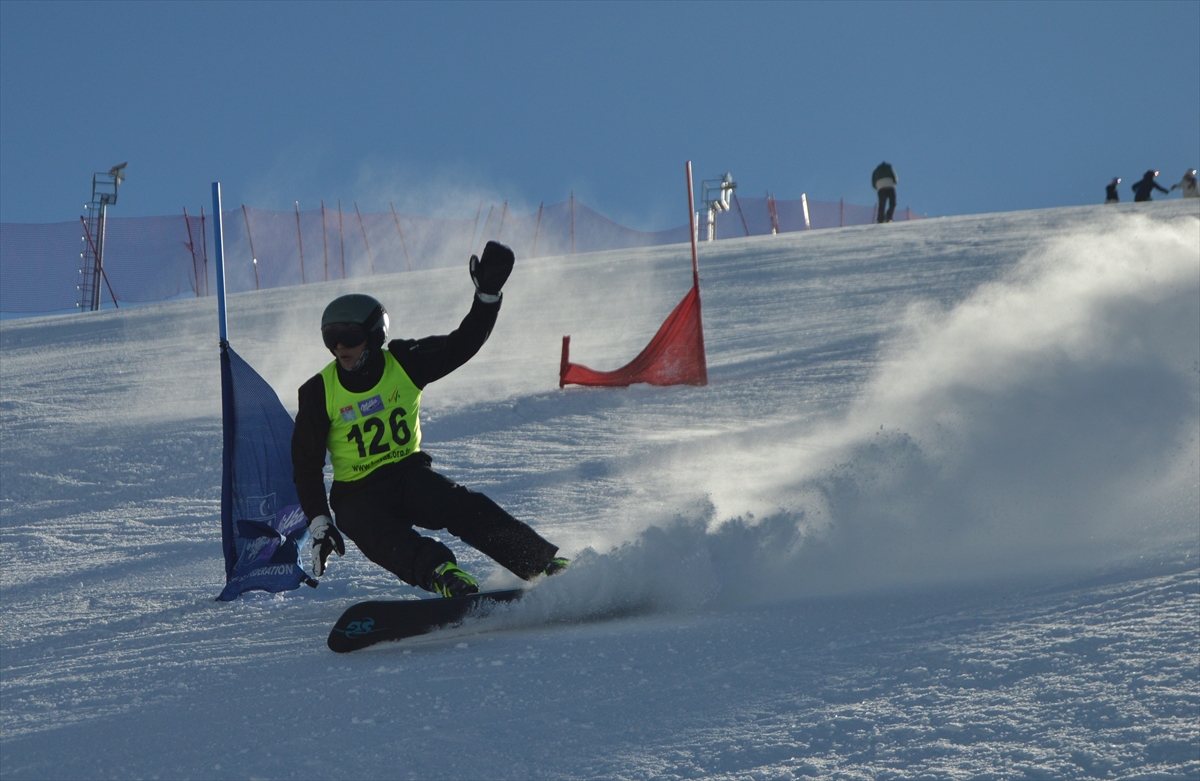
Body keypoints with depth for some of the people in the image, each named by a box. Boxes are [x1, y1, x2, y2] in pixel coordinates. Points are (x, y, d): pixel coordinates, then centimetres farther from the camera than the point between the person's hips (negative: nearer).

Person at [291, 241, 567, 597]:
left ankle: (547, 565, -32)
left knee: (463, 507, -28)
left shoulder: (404, 363, -4)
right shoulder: (319, 393, -6)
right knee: (381, 535, -36)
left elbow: (462, 344, 0)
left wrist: (488, 294, -14)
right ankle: (441, 574, -61)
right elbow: (306, 464, 0)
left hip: (409, 475, 1)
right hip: (357, 494, -1)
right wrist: (319, 523, -8)